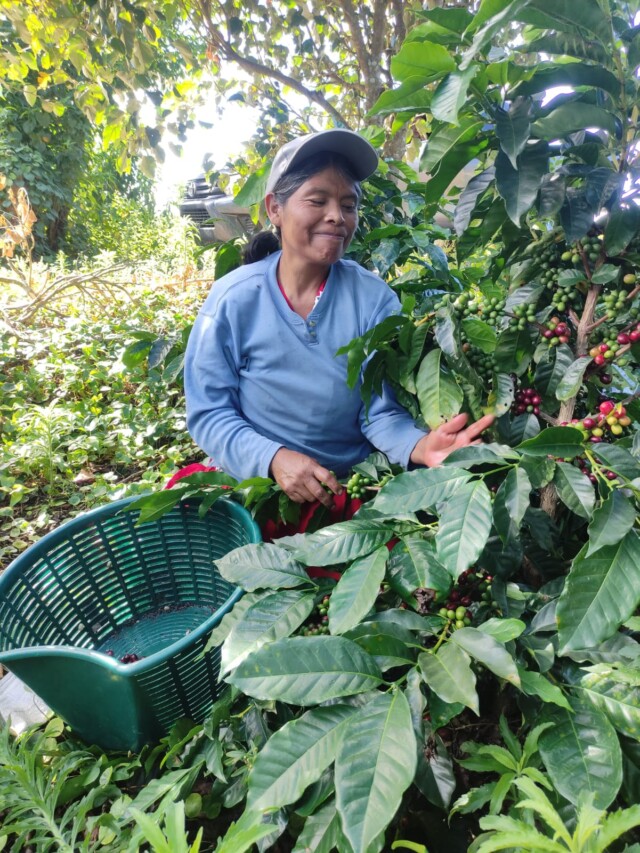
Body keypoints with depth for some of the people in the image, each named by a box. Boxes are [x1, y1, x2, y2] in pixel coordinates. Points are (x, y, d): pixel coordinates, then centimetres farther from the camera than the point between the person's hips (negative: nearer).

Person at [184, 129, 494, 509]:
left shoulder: (374, 299, -7)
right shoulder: (233, 299, -8)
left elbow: (380, 412, -9)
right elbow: (209, 413, -7)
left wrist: (422, 446, -30)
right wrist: (273, 458, -23)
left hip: (352, 488, 0)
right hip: (255, 483, 1)